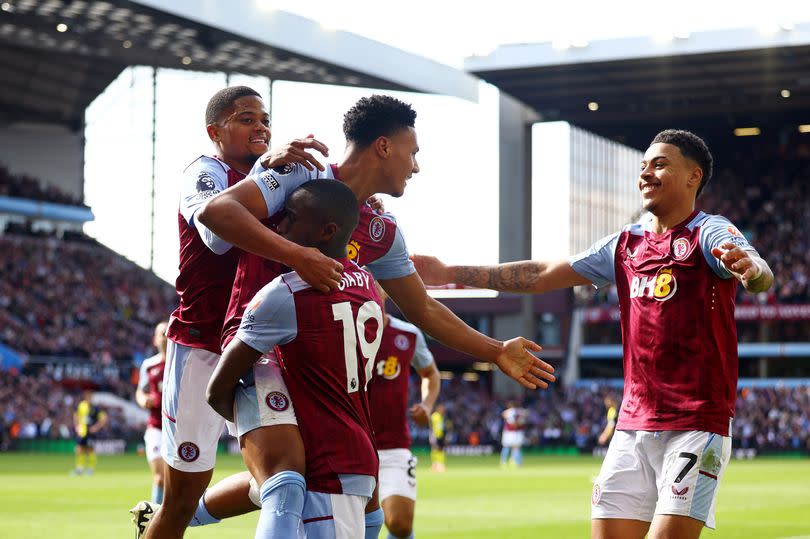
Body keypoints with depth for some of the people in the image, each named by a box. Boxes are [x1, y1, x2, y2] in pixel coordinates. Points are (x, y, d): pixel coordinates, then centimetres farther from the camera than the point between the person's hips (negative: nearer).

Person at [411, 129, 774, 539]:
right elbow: (541, 277, 18)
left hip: (698, 424, -6)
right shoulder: (625, 244, 14)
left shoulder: (709, 233, -4)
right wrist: (451, 273, 17)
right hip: (633, 425, 6)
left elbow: (761, 276, -25)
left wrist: (749, 267, -50)